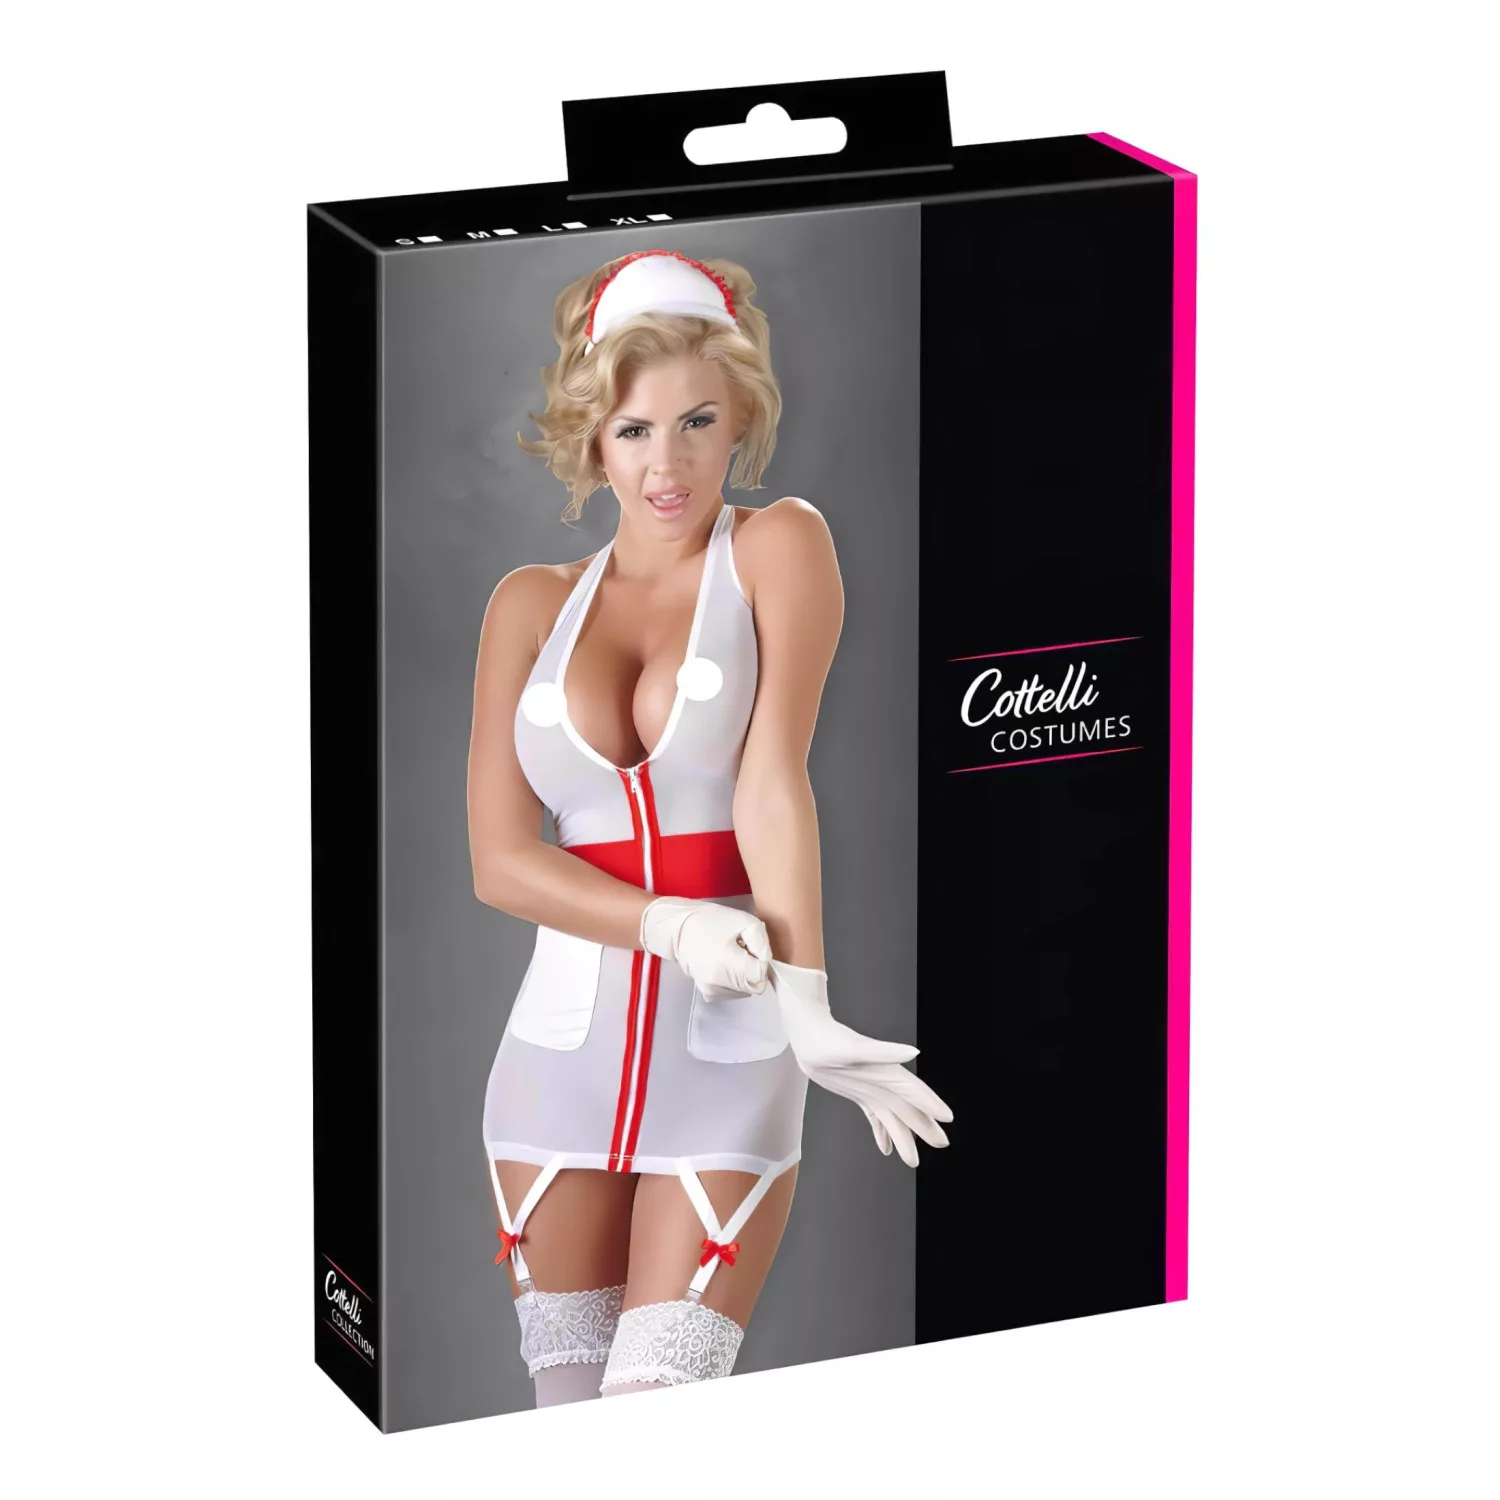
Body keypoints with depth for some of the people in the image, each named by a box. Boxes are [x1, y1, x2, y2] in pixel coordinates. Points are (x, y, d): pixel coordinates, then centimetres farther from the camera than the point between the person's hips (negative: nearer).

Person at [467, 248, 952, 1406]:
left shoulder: (779, 550, -2)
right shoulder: (533, 605, 7)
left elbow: (773, 784, -14)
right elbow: (499, 858, 1)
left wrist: (806, 1008, -25)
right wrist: (668, 926, -16)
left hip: (728, 1058, -3)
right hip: (564, 1046, 3)